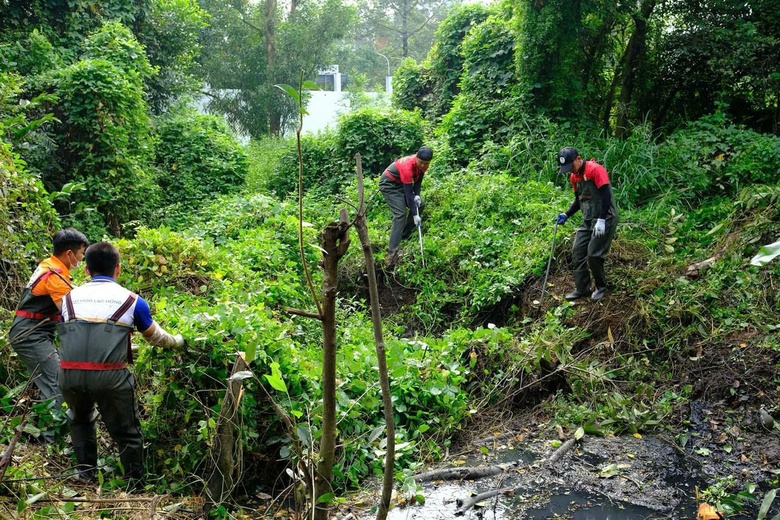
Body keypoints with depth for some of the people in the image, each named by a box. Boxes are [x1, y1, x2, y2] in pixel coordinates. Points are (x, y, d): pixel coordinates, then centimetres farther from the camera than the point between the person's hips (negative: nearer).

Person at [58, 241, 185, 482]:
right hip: (110, 378, -3)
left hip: (70, 375, 4)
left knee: (81, 421, 32)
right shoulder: (132, 301, 9)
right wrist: (178, 340, 43)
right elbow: (156, 337, 22)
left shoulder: (69, 298, 16)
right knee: (127, 433, 15)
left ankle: (85, 474, 36)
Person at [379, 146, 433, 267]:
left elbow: (418, 179, 3)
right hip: (389, 184, -9)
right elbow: (408, 193, -33)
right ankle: (392, 253, -27)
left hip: (401, 183, 9)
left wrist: (417, 195, -13)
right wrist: (415, 215, -31)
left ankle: (404, 236, 20)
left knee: (419, 204, 9)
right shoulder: (407, 167, -36)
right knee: (400, 214, -22)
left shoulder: (423, 164, -13)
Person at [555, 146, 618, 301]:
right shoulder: (574, 176, 7)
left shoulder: (595, 169, -18)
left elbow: (606, 196, -22)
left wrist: (601, 220, -26)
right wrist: (566, 215, 4)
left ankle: (601, 287, 13)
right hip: (588, 220, 8)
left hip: (604, 219, -8)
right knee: (577, 252, 3)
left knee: (593, 255, -10)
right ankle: (582, 289, 14)